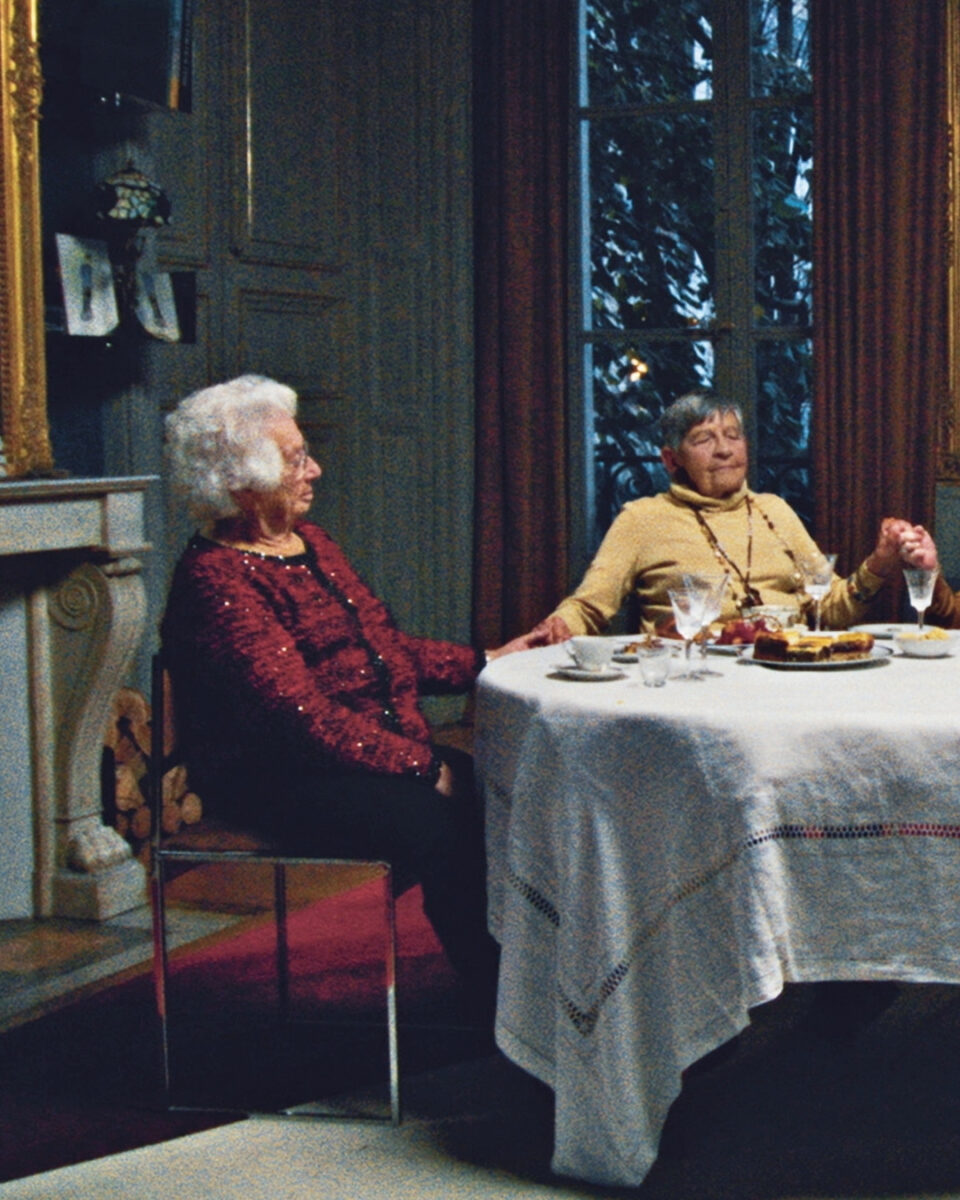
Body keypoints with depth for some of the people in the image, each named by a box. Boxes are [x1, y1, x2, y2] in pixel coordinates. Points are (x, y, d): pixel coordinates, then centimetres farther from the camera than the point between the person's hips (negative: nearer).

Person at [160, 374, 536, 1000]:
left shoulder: (309, 542, 16)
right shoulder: (215, 579, -15)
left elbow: (387, 646, 23)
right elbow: (302, 716, -21)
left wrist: (484, 662, 13)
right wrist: (419, 764, -20)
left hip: (383, 749, 9)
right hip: (277, 780, -9)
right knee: (440, 822, -27)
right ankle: (499, 992, -12)